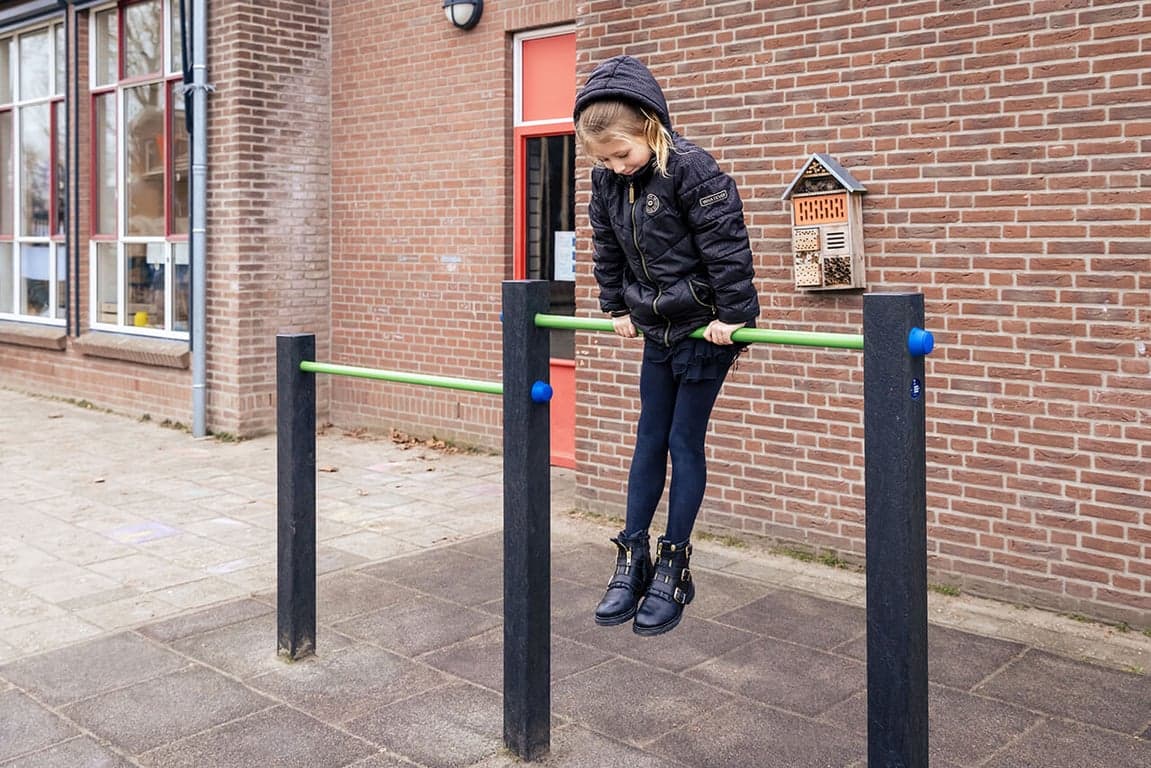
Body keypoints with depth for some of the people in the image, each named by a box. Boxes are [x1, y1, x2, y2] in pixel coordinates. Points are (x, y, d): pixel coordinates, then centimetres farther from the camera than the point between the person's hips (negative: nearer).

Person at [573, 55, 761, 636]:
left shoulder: (691, 169, -20)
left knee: (685, 442, 0)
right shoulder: (606, 180, 0)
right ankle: (632, 559, 18)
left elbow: (727, 245, -19)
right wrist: (617, 307, 14)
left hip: (704, 328, -6)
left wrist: (733, 314, -18)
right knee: (649, 441, 10)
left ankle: (673, 567, 11)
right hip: (656, 330, 6)